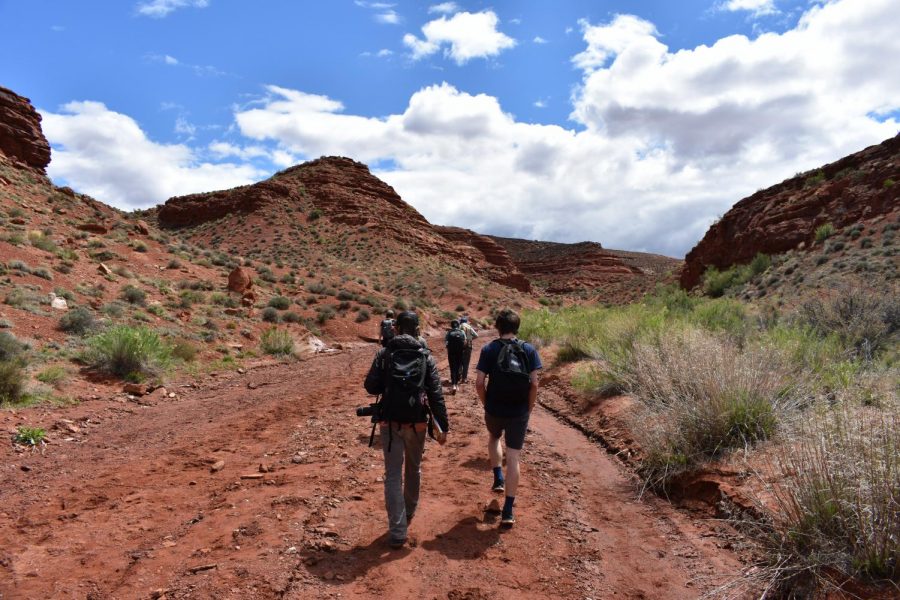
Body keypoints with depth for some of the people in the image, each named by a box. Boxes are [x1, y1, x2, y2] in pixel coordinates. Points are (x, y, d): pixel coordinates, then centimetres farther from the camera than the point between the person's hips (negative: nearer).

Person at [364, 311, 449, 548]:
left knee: (393, 474, 4)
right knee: (413, 468, 23)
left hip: (390, 422, -1)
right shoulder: (426, 357, -3)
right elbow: (436, 394, -8)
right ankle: (410, 510, 44)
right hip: (417, 422, 1)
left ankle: (397, 531, 0)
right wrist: (443, 426, -5)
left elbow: (371, 386, -6)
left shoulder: (384, 353, -4)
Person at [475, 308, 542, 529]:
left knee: (493, 438, 33)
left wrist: (486, 403, 7)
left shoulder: (489, 350, -6)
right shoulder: (529, 350, -4)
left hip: (494, 410, 0)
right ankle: (508, 512, 8)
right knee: (513, 458, 7)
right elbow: (534, 383, -7)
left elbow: (479, 382, -9)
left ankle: (498, 478, 27)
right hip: (519, 413, 0)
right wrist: (528, 410, 4)